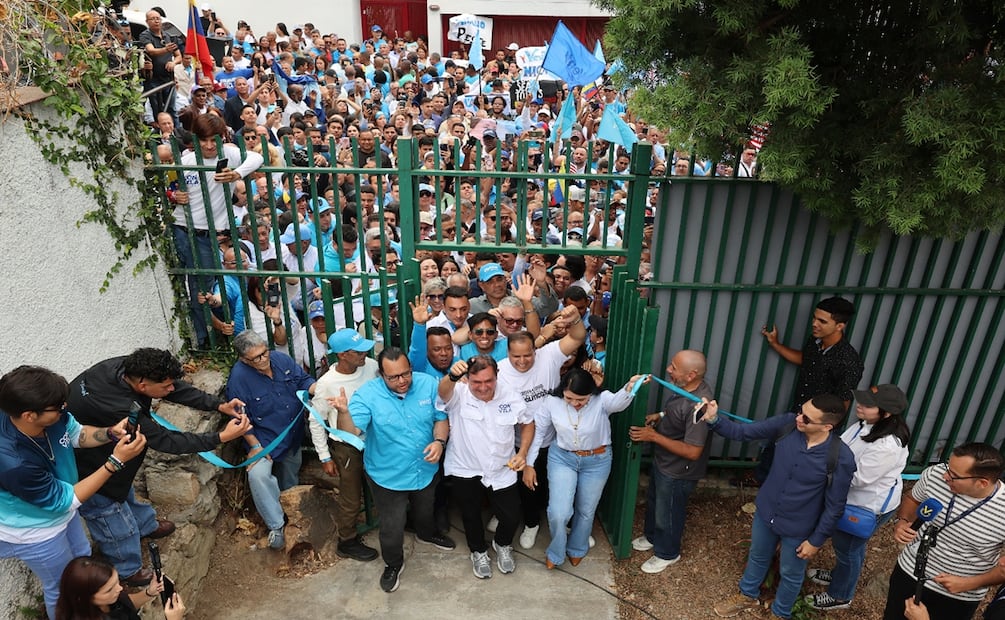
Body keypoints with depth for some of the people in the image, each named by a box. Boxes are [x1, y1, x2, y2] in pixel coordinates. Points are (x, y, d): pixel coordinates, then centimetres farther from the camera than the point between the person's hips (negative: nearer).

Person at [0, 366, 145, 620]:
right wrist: (116, 461, -35)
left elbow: (77, 434, -4)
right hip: (35, 532, -7)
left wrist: (110, 433, -25)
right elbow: (65, 500, -29)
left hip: (59, 508, 7)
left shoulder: (51, 415, -26)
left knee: (83, 559, 31)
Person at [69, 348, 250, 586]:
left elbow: (180, 389, -14)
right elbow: (167, 441, -34)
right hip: (80, 463, -8)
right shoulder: (119, 409, -44)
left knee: (124, 487, 27)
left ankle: (145, 524, 52)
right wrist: (221, 437, -33)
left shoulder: (129, 367, -24)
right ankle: (128, 571, 30)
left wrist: (220, 405, -23)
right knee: (107, 506, 9)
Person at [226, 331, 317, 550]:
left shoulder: (281, 359, -12)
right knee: (257, 474, -29)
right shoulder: (239, 377, -24)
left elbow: (304, 380, -3)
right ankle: (276, 525, -10)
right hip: (265, 438, -4)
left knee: (289, 480, 23)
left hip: (294, 434, 5)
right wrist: (255, 446, -20)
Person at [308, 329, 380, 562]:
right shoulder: (326, 384, -23)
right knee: (351, 498, 14)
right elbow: (315, 422, -10)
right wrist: (325, 457, -6)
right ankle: (347, 542, 38)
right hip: (347, 448, -4)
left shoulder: (371, 366, -15)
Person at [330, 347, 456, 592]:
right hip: (388, 475, -3)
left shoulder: (428, 384, -16)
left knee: (425, 510, 31)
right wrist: (344, 412, -52)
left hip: (426, 469, 3)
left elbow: (441, 418, -6)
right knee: (392, 526, 13)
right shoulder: (367, 394, -24)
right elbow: (350, 431, -32)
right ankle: (393, 563, 44)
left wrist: (439, 441, -24)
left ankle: (426, 534, 65)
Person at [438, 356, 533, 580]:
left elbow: (528, 423, 7)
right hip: (465, 471, -1)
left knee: (512, 516, 6)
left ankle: (502, 545, 41)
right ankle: (479, 551, 47)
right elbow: (443, 392, -42)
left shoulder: (512, 399, -10)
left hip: (502, 472, 2)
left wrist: (522, 453, -6)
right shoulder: (458, 395, -18)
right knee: (471, 515, 15)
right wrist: (452, 376, -65)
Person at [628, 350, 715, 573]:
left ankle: (667, 553, 42)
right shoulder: (686, 387, -8)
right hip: (663, 462, 9)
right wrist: (660, 415, -4)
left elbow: (693, 451, -32)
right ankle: (651, 536, 55)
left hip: (677, 472, -8)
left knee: (668, 513, 16)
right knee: (653, 501, 29)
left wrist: (654, 436, -29)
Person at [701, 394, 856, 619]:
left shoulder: (841, 459, -31)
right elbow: (743, 432, -15)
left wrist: (817, 540, -8)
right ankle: (747, 595, 57)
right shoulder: (787, 424, -22)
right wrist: (714, 419, -32)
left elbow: (834, 506, -17)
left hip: (798, 528, -3)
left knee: (790, 574, 25)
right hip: (765, 512, 4)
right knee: (757, 557, 29)